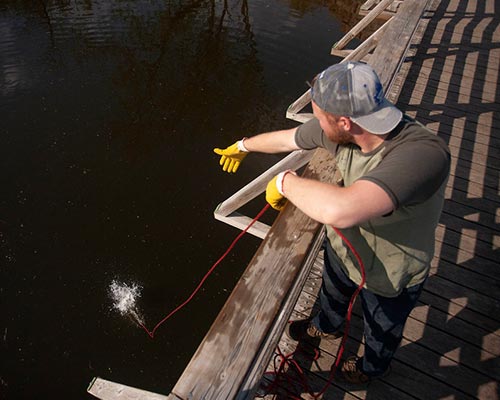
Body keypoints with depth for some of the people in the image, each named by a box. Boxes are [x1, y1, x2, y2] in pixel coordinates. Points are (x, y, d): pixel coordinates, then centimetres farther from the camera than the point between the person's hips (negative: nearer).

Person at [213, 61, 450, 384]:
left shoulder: (424, 153, -47)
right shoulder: (339, 131, -24)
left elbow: (339, 210, -60)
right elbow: (286, 139, -4)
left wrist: (285, 181, -40)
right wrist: (243, 146, 14)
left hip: (391, 276, -5)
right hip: (341, 247, 5)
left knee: (381, 331, 29)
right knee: (332, 293, 37)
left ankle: (373, 368, 66)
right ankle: (328, 325, 74)